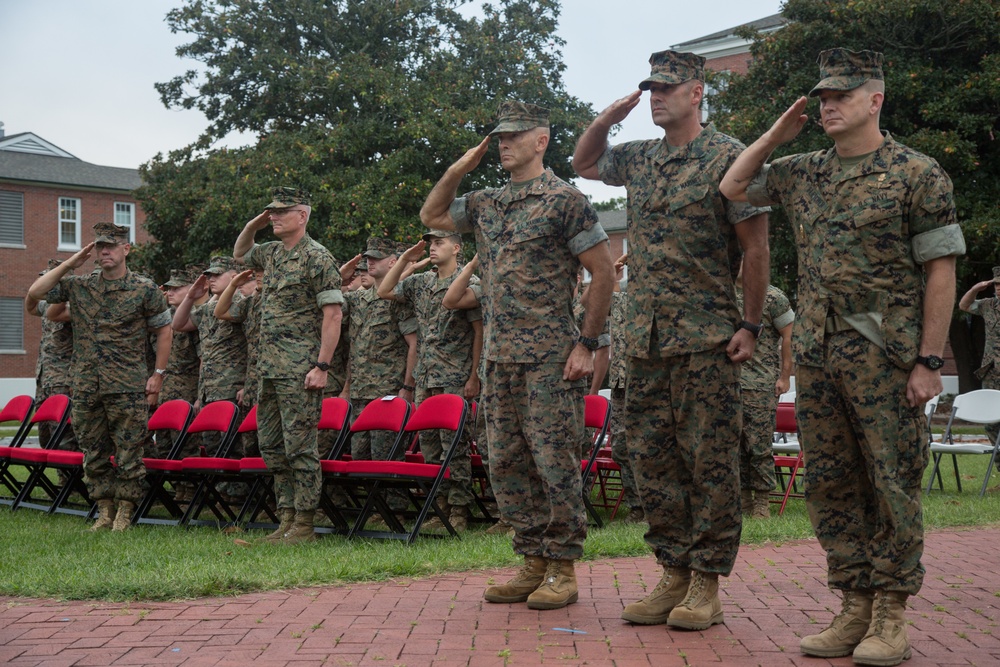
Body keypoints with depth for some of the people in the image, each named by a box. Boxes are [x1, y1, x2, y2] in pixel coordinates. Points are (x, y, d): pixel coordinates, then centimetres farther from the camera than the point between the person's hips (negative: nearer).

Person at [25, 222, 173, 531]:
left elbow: (164, 331, 5)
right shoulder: (78, 285, 8)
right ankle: (105, 511, 19)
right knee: (93, 452, 9)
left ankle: (124, 513, 8)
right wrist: (70, 264, -2)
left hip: (128, 388, -4)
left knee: (128, 453, -2)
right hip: (86, 386, 4)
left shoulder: (145, 289, -1)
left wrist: (158, 374, -2)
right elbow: (34, 294, 2)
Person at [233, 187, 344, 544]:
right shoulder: (271, 253, 15)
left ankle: (304, 524, -1)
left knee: (300, 446, -6)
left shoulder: (317, 257, -9)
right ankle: (286, 518, 17)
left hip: (300, 369, -9)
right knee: (272, 446, 10)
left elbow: (332, 314, -13)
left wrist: (322, 366, -19)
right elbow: (239, 253, 37)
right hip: (269, 366, 9)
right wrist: (253, 224, 16)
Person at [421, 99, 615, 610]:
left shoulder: (564, 199, -6)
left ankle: (562, 569, 6)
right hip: (499, 357, 7)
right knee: (506, 463, 9)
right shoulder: (486, 204, 14)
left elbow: (603, 272, -7)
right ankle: (533, 562, 18)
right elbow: (432, 216, 27)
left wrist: (587, 343, -11)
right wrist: (457, 171, 11)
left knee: (554, 461, -3)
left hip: (550, 358, -7)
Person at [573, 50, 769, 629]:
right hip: (646, 339, 7)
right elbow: (583, 164, 30)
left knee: (709, 461, -2)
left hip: (707, 340, -6)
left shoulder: (728, 157, -5)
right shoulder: (639, 159, 14)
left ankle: (707, 583, 4)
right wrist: (610, 116, 12)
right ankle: (674, 573, 17)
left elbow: (755, 247, -6)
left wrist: (750, 325, -10)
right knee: (653, 460, 8)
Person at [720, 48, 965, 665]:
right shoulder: (803, 174, 12)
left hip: (884, 357, -6)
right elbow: (733, 187, 23)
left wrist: (929, 360, -12)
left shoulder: (917, 174, -4)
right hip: (816, 354, 6)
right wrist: (777, 133, 12)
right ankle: (856, 608, 18)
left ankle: (891, 616, 9)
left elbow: (940, 272, -7)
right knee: (831, 485, 8)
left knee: (892, 484, 0)